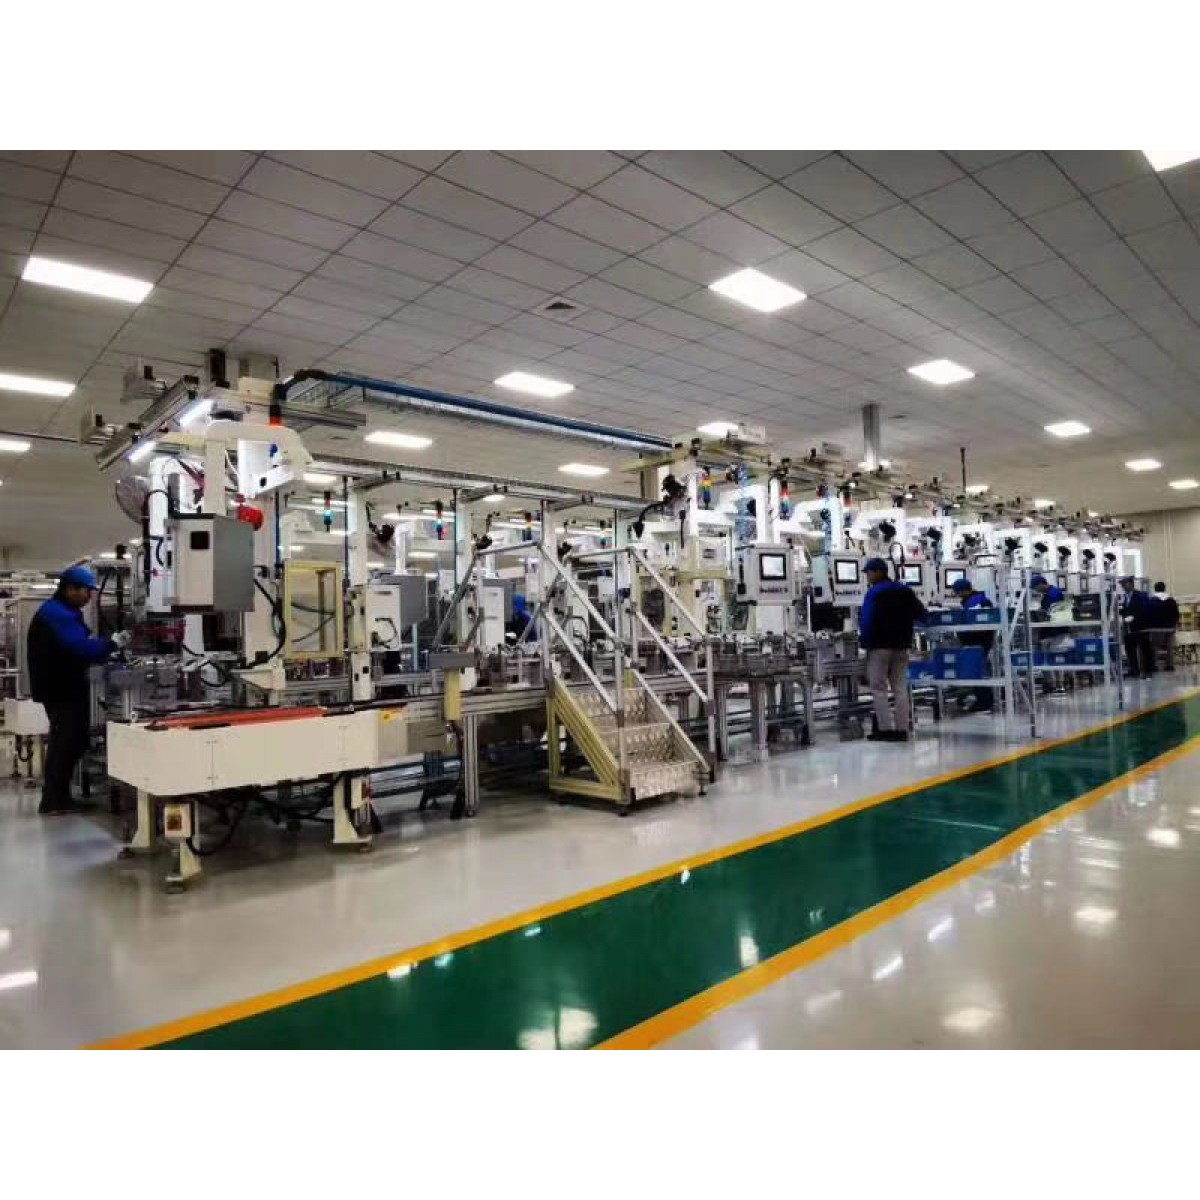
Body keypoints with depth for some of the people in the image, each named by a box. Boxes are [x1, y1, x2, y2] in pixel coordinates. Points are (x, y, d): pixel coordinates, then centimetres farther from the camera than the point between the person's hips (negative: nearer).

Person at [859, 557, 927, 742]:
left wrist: (865, 641, -6)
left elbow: (867, 621, -17)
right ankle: (901, 729, 8)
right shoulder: (906, 592, 9)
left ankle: (885, 728, -4)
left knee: (878, 689, 0)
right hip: (901, 646, 6)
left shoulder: (873, 593, -11)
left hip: (879, 646, -6)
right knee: (900, 689, 9)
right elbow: (922, 615, 11)